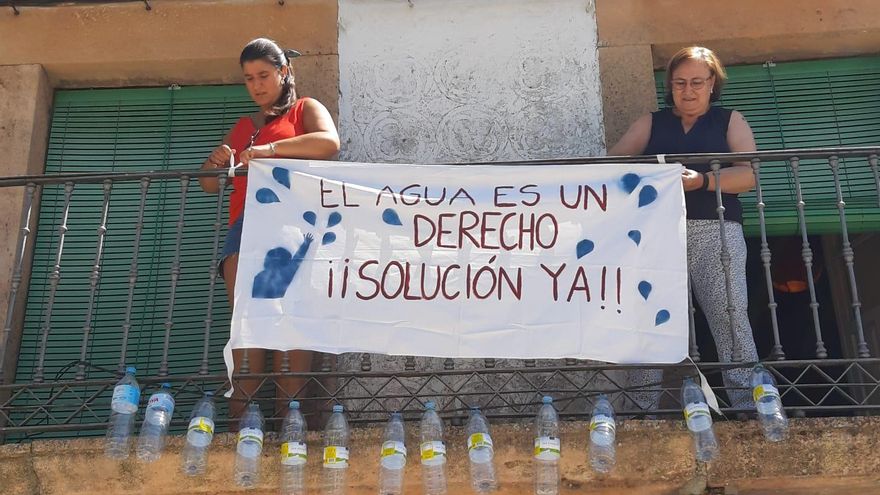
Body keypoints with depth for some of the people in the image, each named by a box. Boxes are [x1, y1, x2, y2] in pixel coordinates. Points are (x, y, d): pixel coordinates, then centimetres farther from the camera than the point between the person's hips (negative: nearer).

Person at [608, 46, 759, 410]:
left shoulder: (730, 121, 17)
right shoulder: (651, 124, 22)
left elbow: (750, 173, 2)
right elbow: (614, 161, 10)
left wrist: (701, 181, -14)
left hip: (716, 231, -1)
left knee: (730, 316, -12)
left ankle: (749, 407, -12)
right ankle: (643, 409, -5)